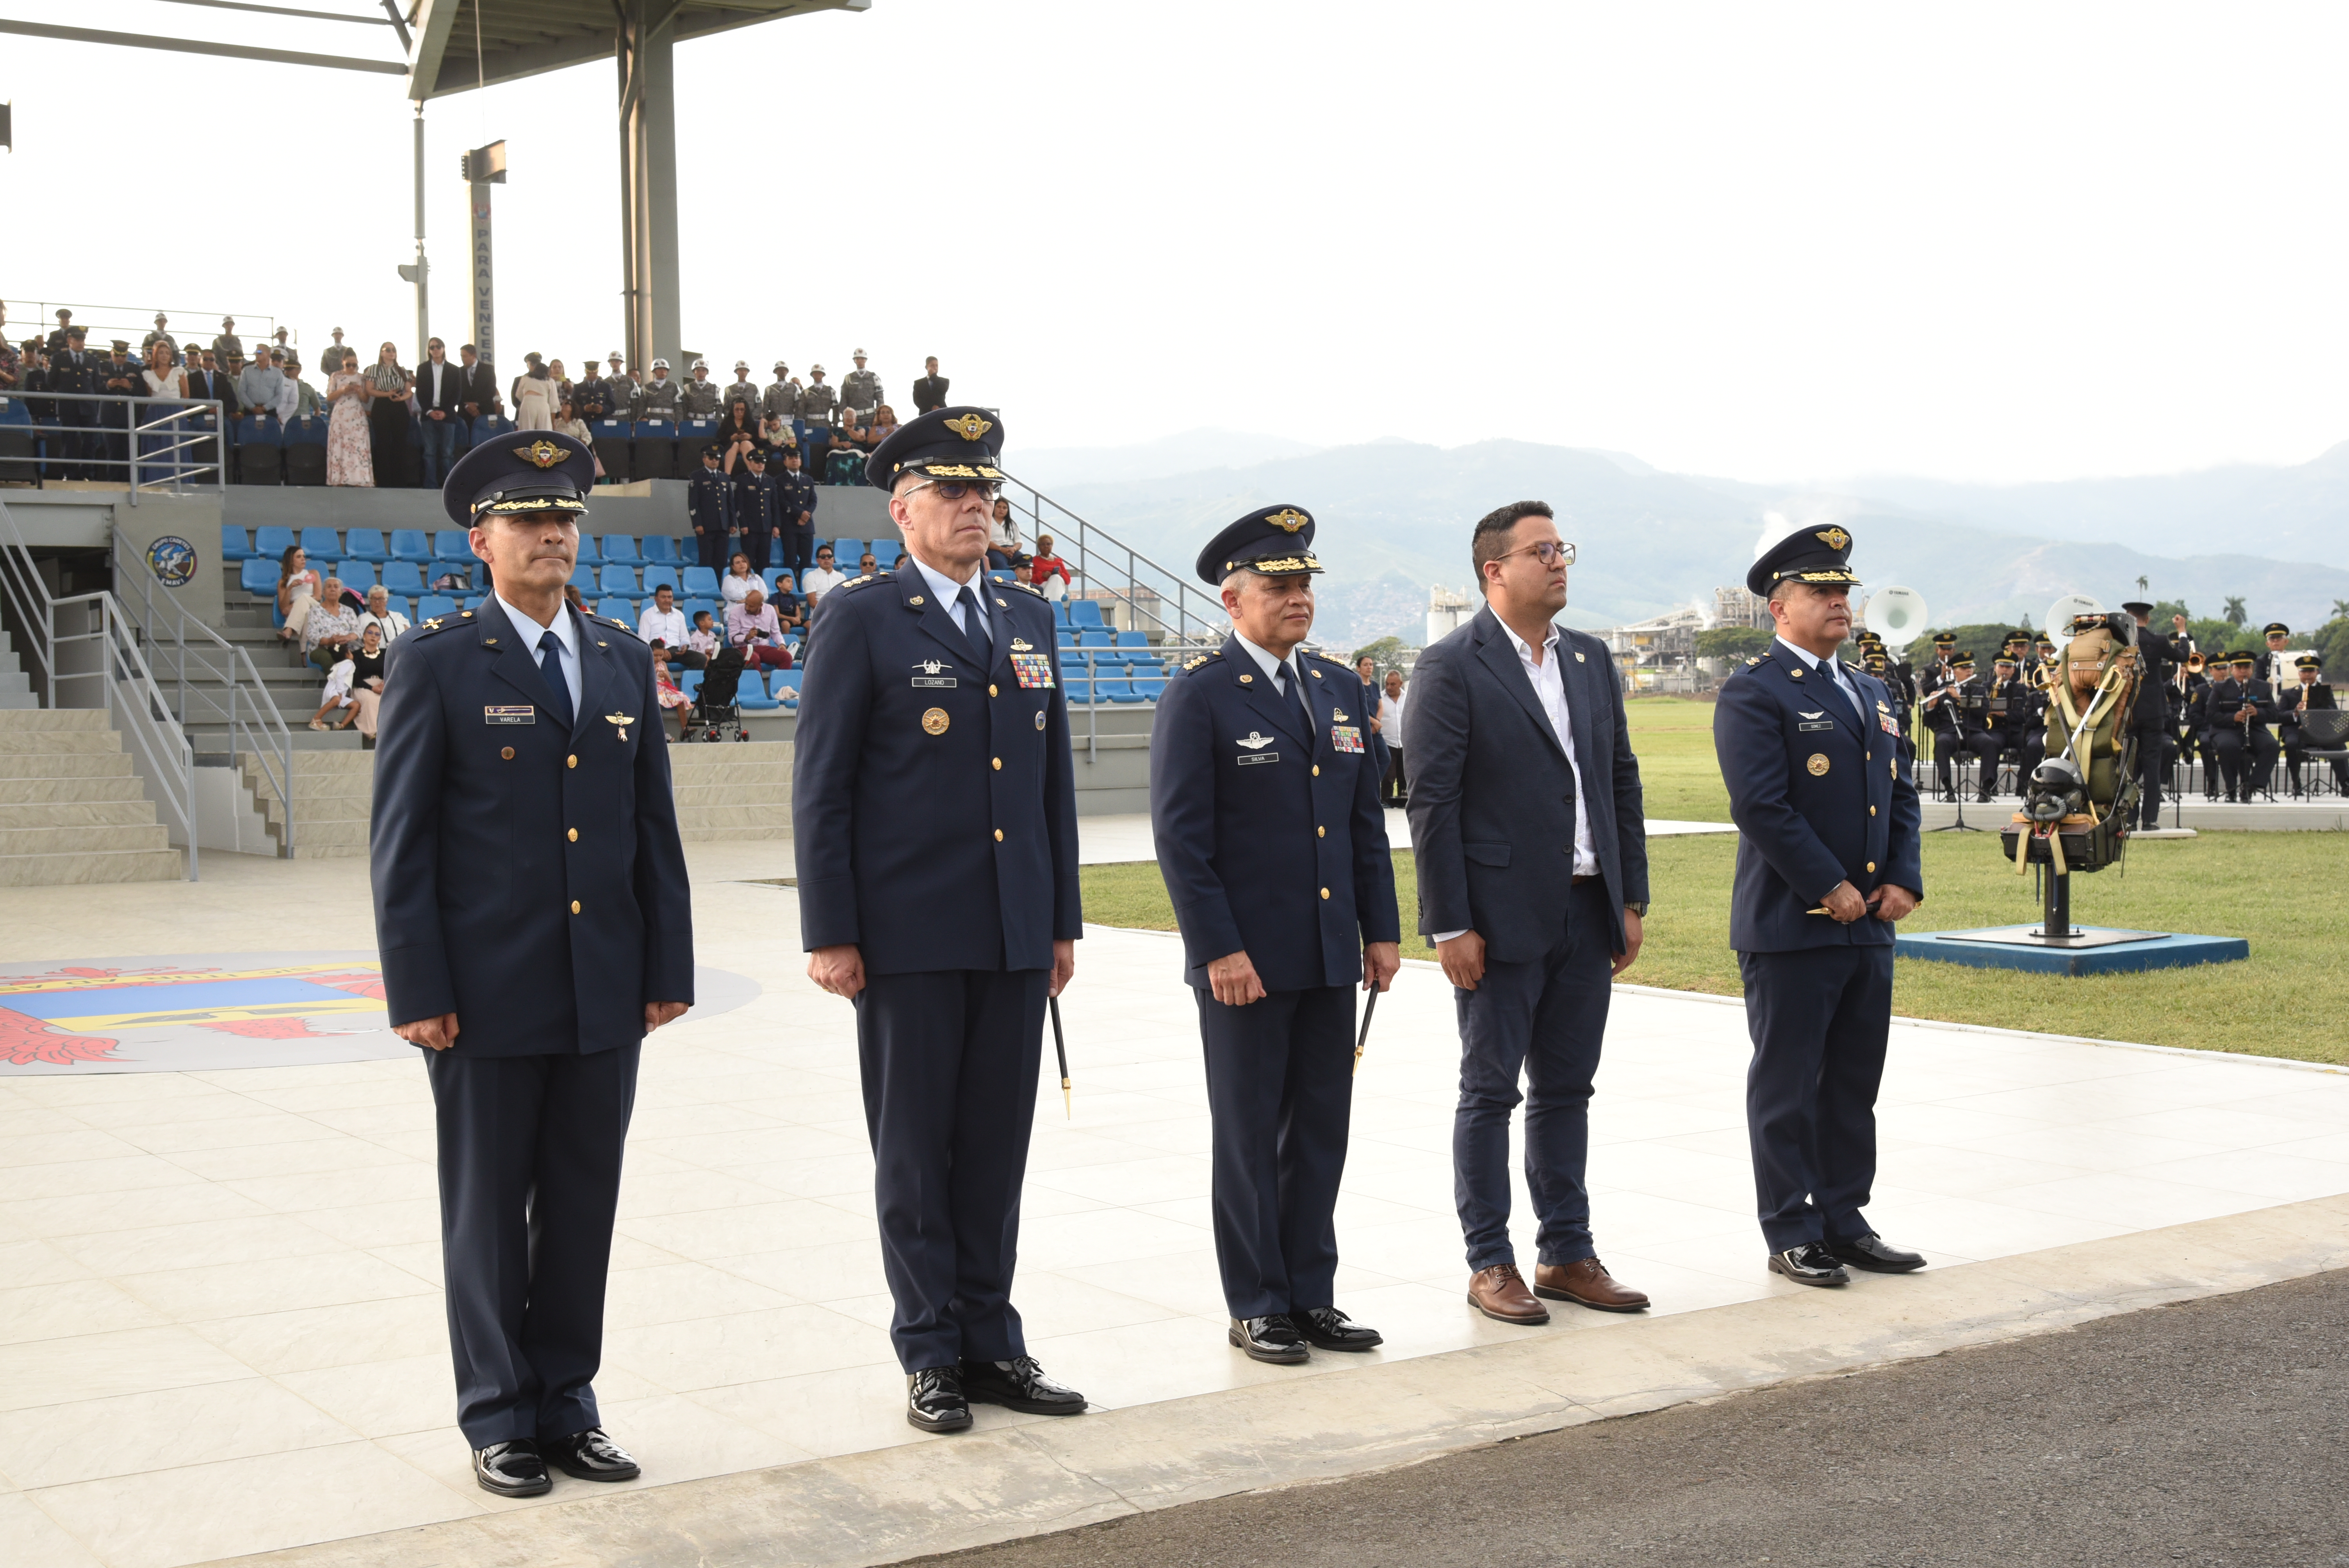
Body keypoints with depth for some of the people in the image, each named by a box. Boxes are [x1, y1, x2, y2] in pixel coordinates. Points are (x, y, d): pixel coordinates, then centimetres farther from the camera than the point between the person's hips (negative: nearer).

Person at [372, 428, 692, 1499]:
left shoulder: (624, 660, 10)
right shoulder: (435, 664, -3)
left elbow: (654, 828, 11)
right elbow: (401, 839, -6)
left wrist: (669, 967, 6)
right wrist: (417, 993, -11)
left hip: (606, 996, 4)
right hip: (486, 997, -4)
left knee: (583, 1209, 10)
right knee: (488, 1212, 6)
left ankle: (567, 1408, 22)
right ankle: (499, 1421, 18)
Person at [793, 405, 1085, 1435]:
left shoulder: (1028, 619, 13)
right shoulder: (859, 619, -4)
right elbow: (821, 786, -6)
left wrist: (1063, 920, 12)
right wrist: (828, 934, -11)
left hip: (1015, 936, 5)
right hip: (908, 936, -5)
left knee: (996, 1147, 10)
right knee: (914, 1150, 5)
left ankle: (991, 1341, 20)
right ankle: (931, 1356, 15)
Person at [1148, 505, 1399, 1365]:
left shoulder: (1337, 688, 12)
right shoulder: (1198, 694, -8)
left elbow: (1366, 819, 15)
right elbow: (1180, 835, -12)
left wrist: (1381, 929, 9)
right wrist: (1218, 949, -17)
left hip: (1330, 955, 6)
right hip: (1246, 958, -6)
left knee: (1322, 1130, 10)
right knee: (1249, 1134, 4)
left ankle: (1311, 1295, 21)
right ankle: (1256, 1307, 14)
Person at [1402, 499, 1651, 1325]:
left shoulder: (1592, 659, 12)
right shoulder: (1452, 667, -8)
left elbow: (1623, 782, 15)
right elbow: (1431, 802, -12)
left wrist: (1631, 899, 9)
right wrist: (1449, 926, -15)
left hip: (1586, 915, 6)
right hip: (1503, 918, -6)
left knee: (1566, 1090, 13)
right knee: (1490, 1092, 4)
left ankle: (1567, 1254, 22)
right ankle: (1490, 1264, 12)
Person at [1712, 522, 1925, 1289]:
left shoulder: (1872, 693, 17)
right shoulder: (1753, 693, -9)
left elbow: (1901, 793, 18)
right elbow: (1762, 807, -17)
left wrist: (1904, 880, 3)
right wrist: (1830, 891, -17)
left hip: (1869, 926, 8)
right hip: (1789, 929, -8)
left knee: (1855, 1085, 13)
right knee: (1786, 1086, 2)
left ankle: (1844, 1220, 23)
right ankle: (1791, 1234, 10)